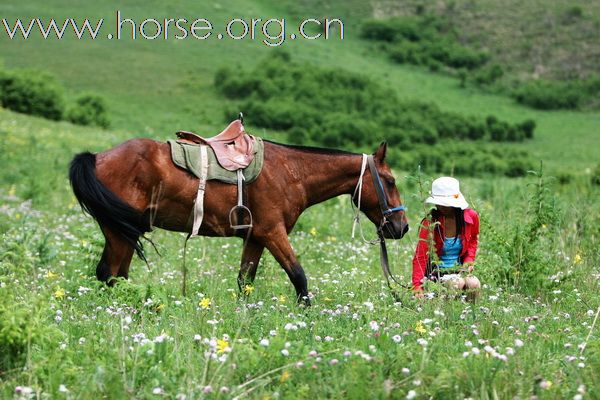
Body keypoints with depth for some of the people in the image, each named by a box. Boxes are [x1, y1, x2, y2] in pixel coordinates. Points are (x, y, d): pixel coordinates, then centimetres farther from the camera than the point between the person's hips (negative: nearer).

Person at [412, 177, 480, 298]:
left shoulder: (471, 217, -4)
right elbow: (420, 257, -17)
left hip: (459, 269, 3)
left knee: (474, 284, -26)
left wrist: (468, 261, 3)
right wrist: (417, 287, -28)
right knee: (458, 284, -31)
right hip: (436, 272, -3)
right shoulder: (430, 223, -15)